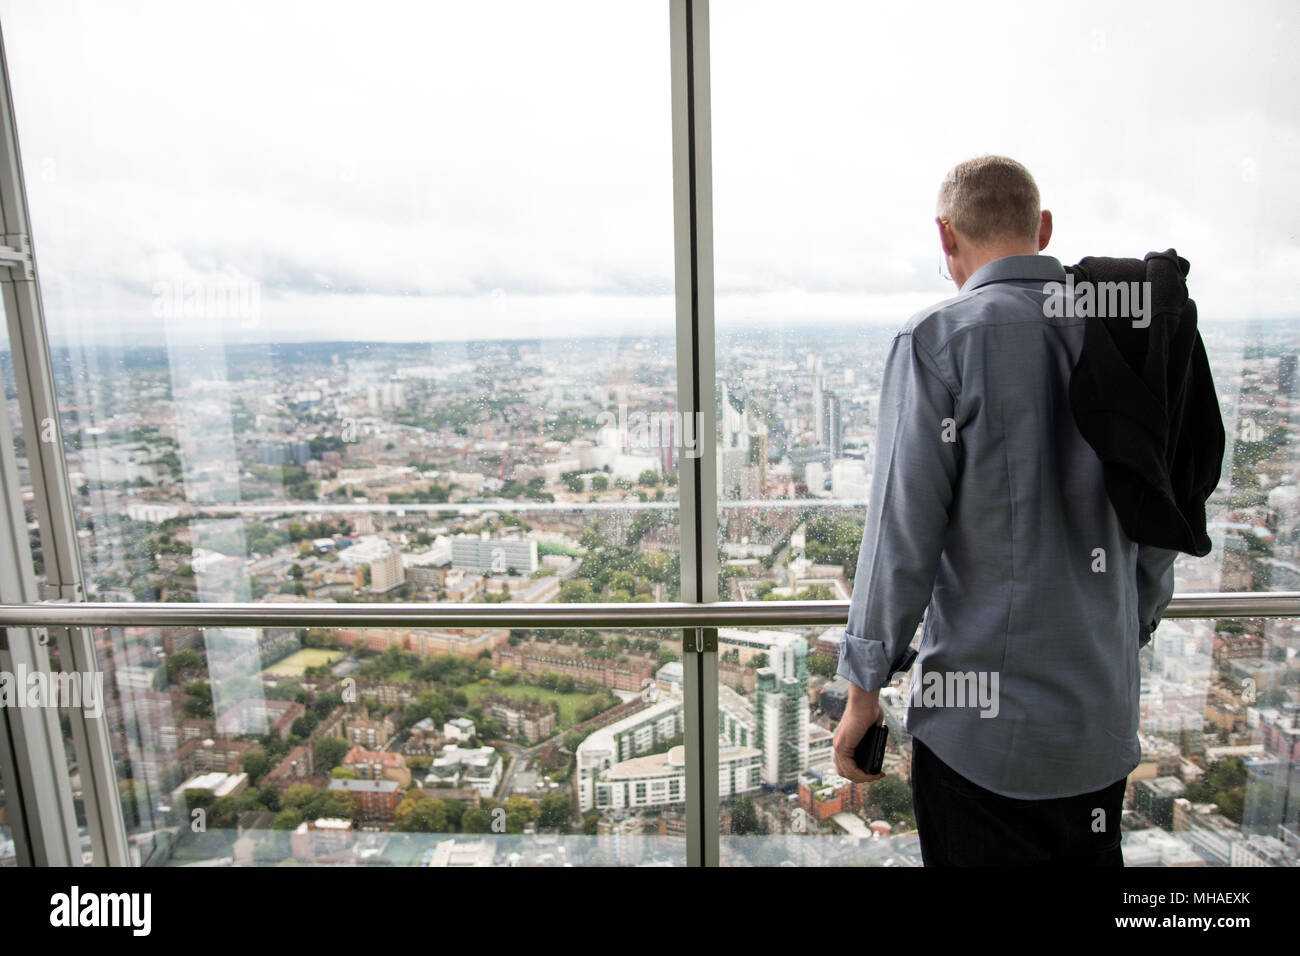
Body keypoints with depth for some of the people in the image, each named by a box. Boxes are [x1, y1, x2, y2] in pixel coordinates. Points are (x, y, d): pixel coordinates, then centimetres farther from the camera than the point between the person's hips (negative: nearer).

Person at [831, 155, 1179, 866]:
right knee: (1092, 856, 23)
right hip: (1105, 710, 6)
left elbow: (903, 532, -16)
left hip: (983, 726, -5)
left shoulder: (941, 338, -14)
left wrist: (863, 690, -6)